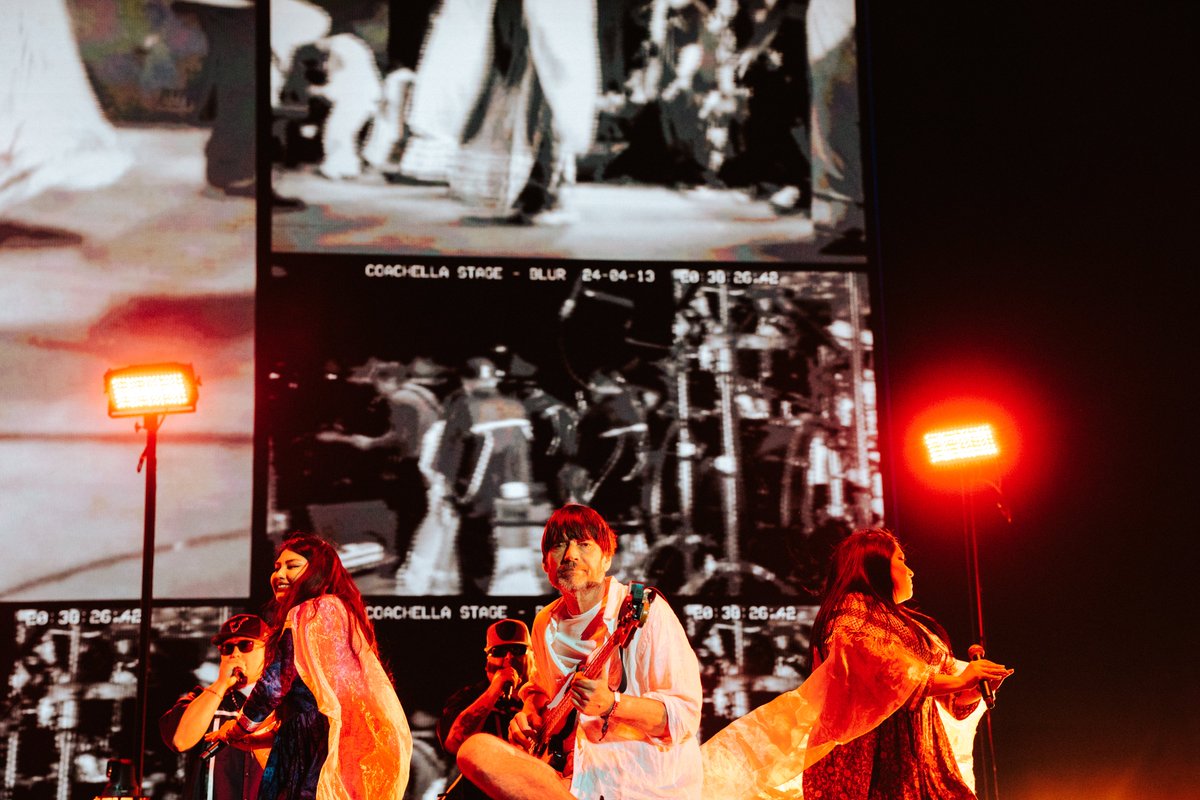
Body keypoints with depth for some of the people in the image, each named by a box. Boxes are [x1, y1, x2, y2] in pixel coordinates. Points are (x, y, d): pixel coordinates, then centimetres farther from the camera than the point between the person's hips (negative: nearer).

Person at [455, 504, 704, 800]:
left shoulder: (645, 610, -9)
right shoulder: (547, 624, 12)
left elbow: (685, 714, -14)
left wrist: (611, 704, -30)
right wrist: (529, 714, 7)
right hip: (579, 773, 7)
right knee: (475, 750, -21)